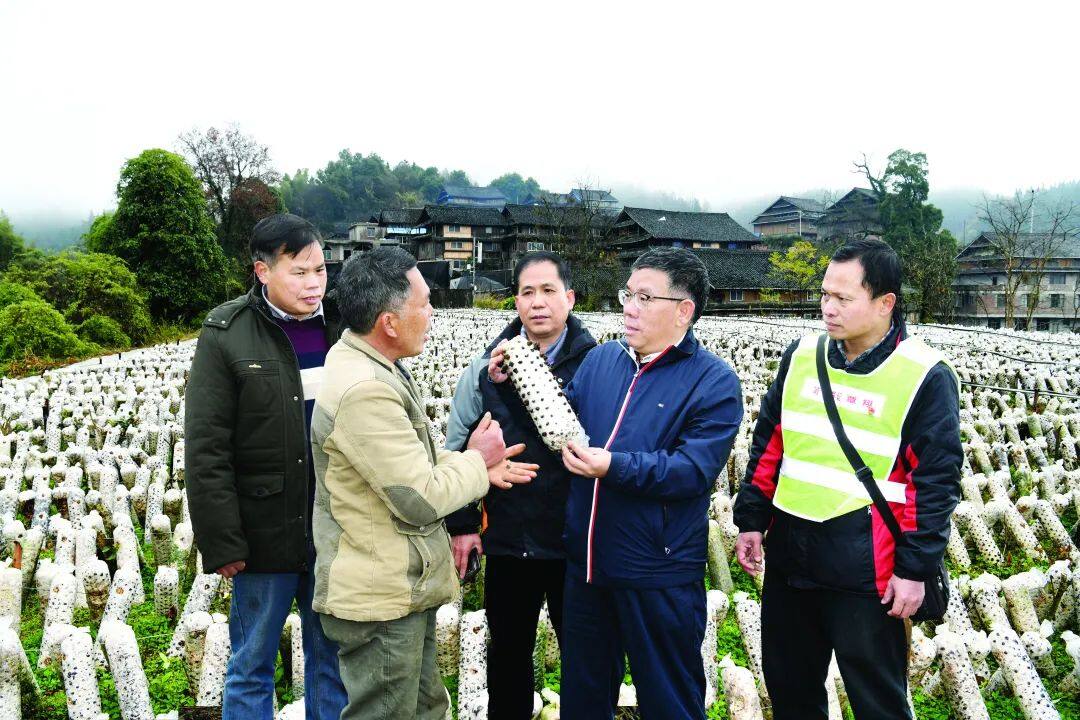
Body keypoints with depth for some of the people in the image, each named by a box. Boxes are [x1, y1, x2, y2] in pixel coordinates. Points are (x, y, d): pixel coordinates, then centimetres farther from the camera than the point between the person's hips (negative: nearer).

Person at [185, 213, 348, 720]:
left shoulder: (344, 326, 2)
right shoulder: (226, 334, -7)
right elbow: (206, 450, -8)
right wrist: (221, 543, -11)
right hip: (266, 533, -3)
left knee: (333, 660, 16)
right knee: (252, 667, 11)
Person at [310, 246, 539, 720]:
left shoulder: (370, 365, 5)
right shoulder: (364, 390, -28)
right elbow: (422, 499, -24)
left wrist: (475, 465, 1)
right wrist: (477, 460, -7)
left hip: (404, 587, 10)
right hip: (379, 600, -10)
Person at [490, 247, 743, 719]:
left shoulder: (714, 382, -12)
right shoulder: (600, 359, 6)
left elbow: (693, 469, -21)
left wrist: (615, 466, -32)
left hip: (659, 576, -5)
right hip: (585, 563, 6)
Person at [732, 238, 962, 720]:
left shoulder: (924, 377, -11)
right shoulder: (802, 355, 3)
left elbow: (937, 480, -9)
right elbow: (768, 444, 10)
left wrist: (917, 568, -10)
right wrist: (751, 518, 8)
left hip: (866, 568, -5)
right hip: (788, 552, 5)